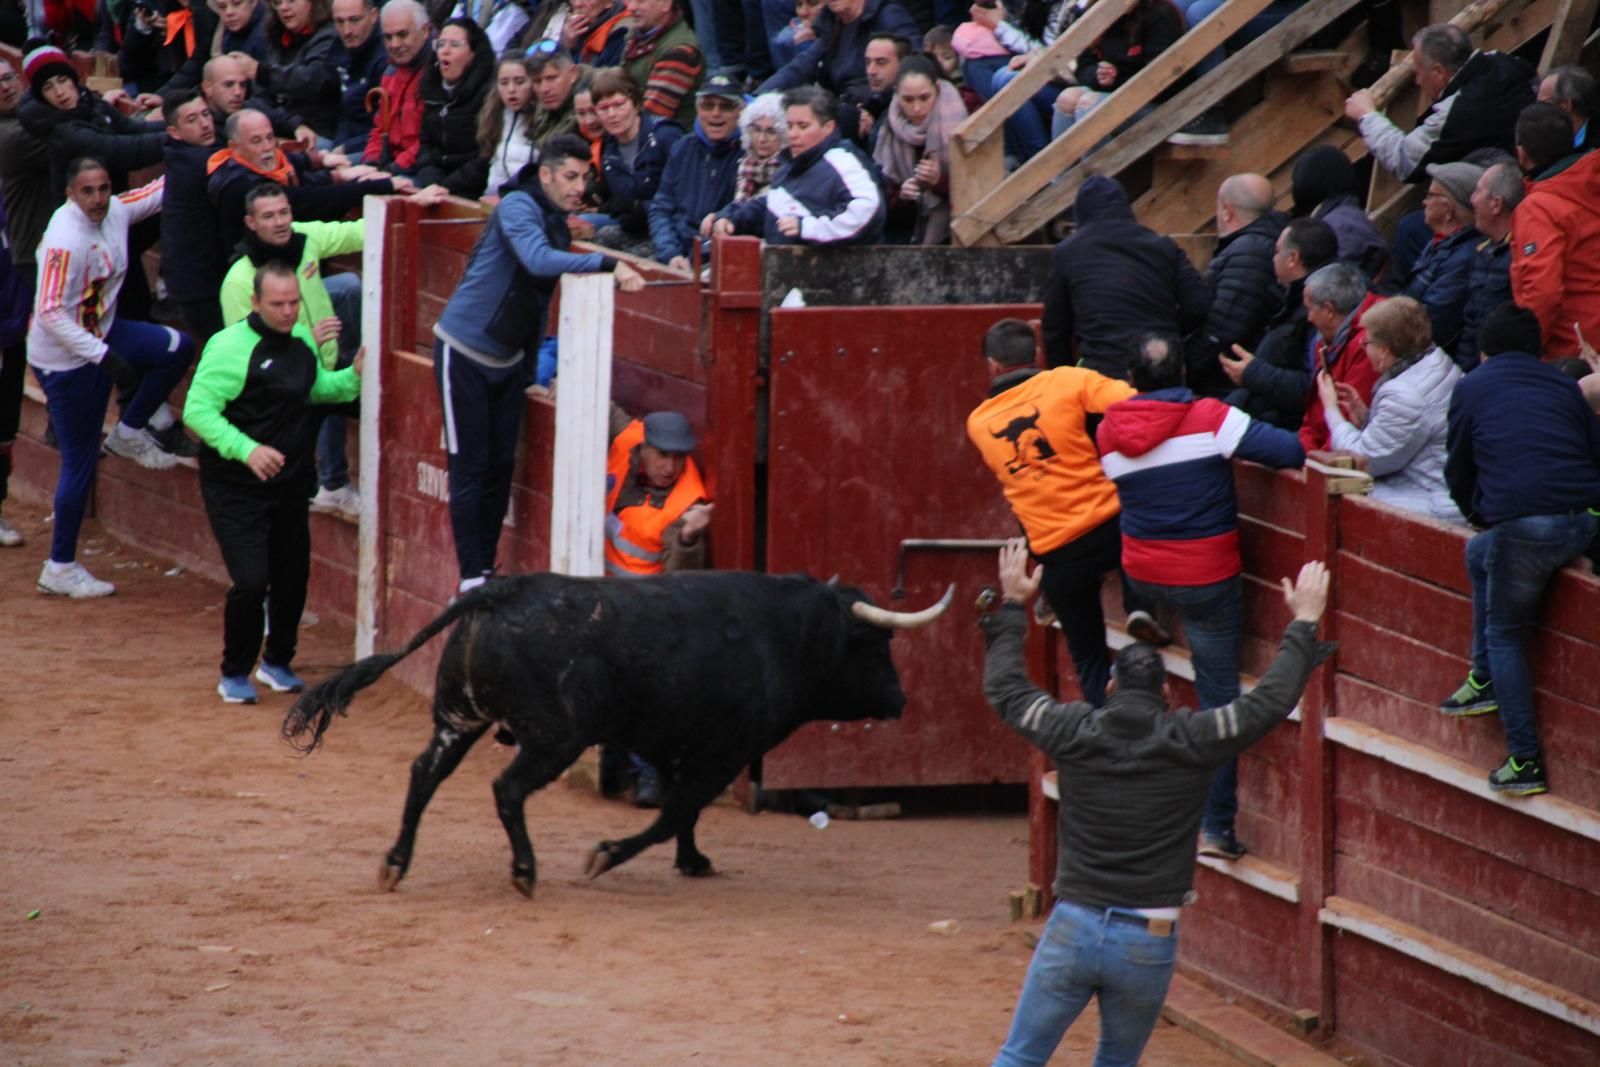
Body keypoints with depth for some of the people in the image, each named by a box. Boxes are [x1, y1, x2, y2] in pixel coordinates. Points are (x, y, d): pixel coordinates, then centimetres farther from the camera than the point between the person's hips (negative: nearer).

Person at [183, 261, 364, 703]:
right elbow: (197, 410, -21)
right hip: (236, 489, -7)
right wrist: (246, 450, -32)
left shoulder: (301, 340, 7)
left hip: (289, 484, 7)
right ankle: (235, 675, 6)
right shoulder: (231, 347, -18)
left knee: (293, 579, 13)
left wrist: (354, 376, 5)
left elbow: (317, 388, 25)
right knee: (251, 581, -14)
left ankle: (277, 662, 36)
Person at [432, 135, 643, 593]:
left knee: (501, 468, 8)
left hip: (507, 361, 8)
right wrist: (608, 264, -43)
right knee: (470, 468, -5)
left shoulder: (556, 222, 7)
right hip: (465, 353, -8)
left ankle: (488, 569, 15)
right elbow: (538, 261, -39)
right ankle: (472, 577, -4)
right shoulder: (517, 208, -20)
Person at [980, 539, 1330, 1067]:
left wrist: (1013, 606, 28)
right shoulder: (1190, 741, -6)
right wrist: (1303, 623, 13)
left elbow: (1005, 689, 16)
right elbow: (1272, 700, 1)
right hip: (1148, 943, 0)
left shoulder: (1074, 732, -1)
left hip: (1072, 928, 0)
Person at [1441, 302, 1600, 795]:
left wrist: (1480, 515, 36)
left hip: (1522, 525, -5)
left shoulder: (1471, 389, 13)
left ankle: (1525, 762, 6)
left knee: (1504, 634, 13)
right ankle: (1485, 680, 34)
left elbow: (1458, 473, 16)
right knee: (1480, 555, 31)